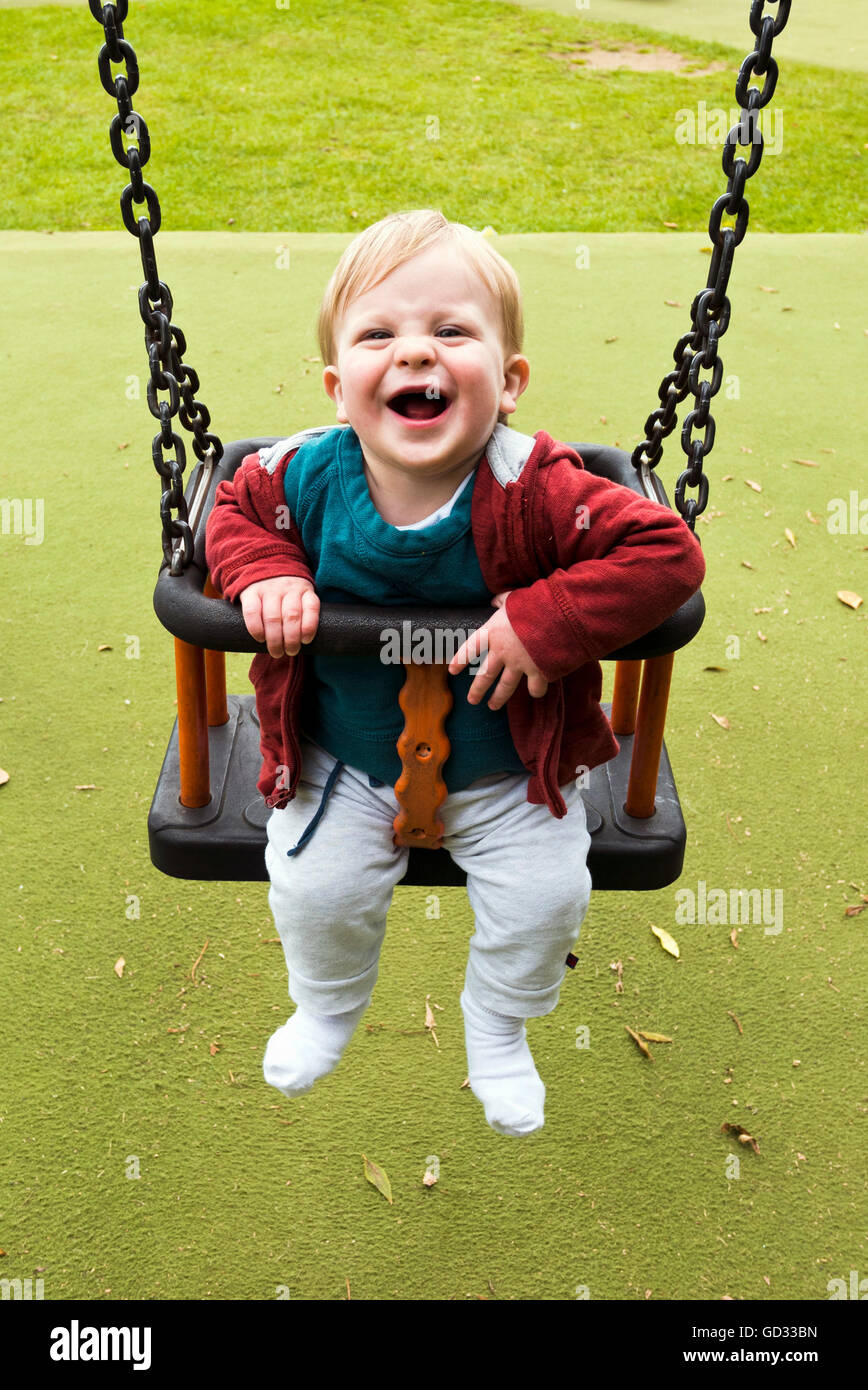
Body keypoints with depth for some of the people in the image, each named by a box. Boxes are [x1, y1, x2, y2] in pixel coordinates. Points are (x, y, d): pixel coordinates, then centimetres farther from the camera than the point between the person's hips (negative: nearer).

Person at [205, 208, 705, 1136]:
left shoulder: (531, 492, -28)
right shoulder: (305, 476, -19)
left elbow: (666, 551, -28)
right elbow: (235, 509, 2)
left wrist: (545, 622, -37)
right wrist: (263, 573, -19)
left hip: (507, 766, -1)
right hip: (345, 761, 2)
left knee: (546, 894, -3)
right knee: (313, 889, 1)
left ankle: (498, 1030, 33)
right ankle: (327, 1007, 40)